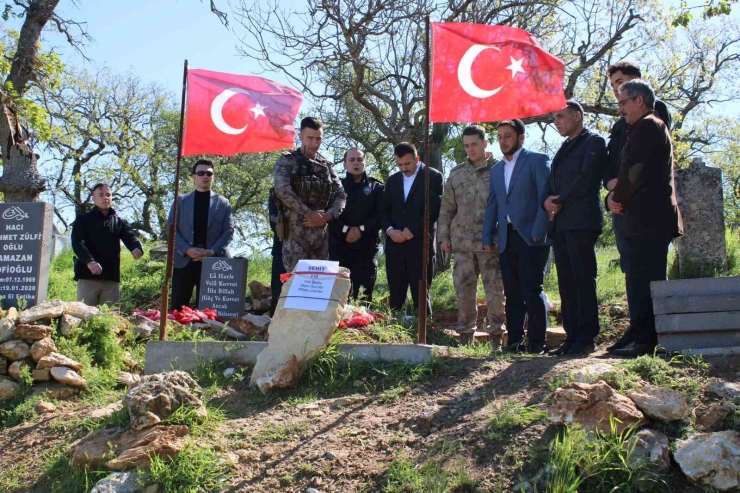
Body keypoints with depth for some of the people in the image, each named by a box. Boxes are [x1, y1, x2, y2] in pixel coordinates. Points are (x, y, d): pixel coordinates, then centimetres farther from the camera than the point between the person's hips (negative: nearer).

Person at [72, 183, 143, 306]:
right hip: (88, 276, -3)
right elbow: (77, 243, -9)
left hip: (112, 277, 3)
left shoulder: (119, 222, 16)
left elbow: (130, 237, -2)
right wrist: (89, 261, -28)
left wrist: (137, 248, -27)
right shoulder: (83, 220, 6)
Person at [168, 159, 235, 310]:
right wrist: (187, 249, -11)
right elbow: (171, 228, 5)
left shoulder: (223, 203, 10)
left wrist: (212, 251, -12)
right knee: (178, 306, 0)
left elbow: (229, 231, 3)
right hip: (184, 259, 1)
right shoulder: (181, 201, 12)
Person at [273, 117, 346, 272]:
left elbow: (341, 195, 12)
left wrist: (327, 215, -7)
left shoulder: (326, 166, 16)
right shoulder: (287, 161, 3)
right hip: (295, 232, -5)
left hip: (321, 233, 5)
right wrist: (309, 213, -14)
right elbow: (282, 190, -13)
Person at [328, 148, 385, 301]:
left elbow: (381, 215, 2)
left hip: (366, 247, 0)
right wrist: (345, 230, -12)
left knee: (364, 294, -3)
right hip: (339, 246, 1)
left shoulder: (376, 188, 12)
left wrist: (362, 229, -11)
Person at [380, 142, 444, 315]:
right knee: (395, 294, 4)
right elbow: (384, 210, 15)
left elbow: (434, 209, -8)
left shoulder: (433, 176, 0)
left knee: (421, 293, -1)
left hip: (420, 244, -4)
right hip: (395, 245, 4)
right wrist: (389, 230, -5)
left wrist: (412, 231, -12)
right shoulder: (392, 180, 17)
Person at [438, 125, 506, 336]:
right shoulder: (456, 173, 12)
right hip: (462, 240, 4)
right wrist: (443, 236, 8)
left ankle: (496, 328, 11)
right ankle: (465, 330, 16)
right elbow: (447, 208, 15)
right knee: (463, 288, 6)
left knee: (495, 287, 1)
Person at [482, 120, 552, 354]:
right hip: (506, 239, 6)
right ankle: (515, 341, 9)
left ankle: (537, 342, -1)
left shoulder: (537, 161, 1)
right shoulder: (496, 170, 21)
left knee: (531, 291, -9)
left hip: (531, 237, -6)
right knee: (512, 294, 5)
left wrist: (538, 232, -14)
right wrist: (487, 237, 12)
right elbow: (492, 206, 21)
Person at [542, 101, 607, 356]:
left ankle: (586, 338, -7)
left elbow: (586, 177, -13)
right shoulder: (564, 149, 25)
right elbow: (550, 183, 20)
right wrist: (546, 201, 0)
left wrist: (560, 202, -9)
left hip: (581, 221, -8)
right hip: (560, 223, 8)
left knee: (583, 279, -9)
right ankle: (572, 337, 7)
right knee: (567, 282, 5)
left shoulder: (593, 142, 0)